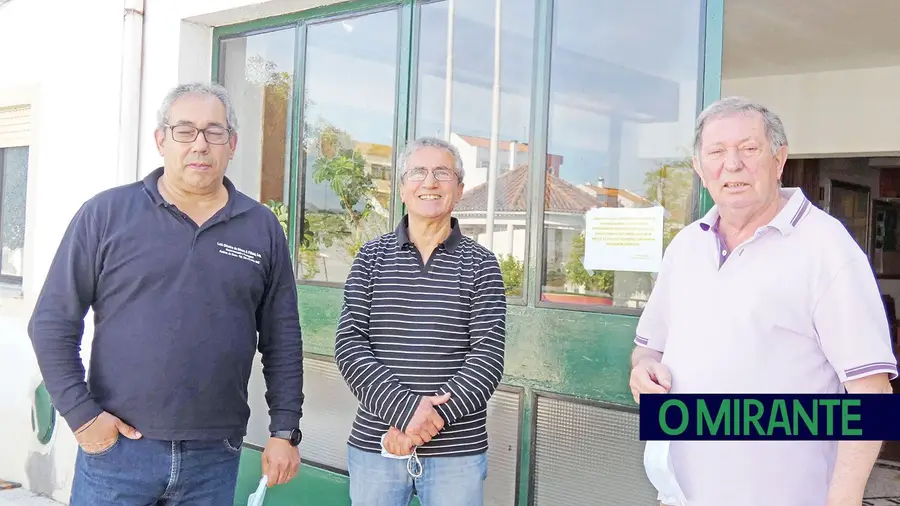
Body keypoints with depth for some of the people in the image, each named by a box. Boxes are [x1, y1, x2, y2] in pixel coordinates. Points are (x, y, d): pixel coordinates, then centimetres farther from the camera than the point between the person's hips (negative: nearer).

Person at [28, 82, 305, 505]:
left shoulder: (263, 228, 5)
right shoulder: (106, 213, -1)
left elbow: (282, 342, 7)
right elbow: (52, 323, 0)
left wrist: (285, 431, 3)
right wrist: (81, 415, -7)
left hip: (216, 456, 2)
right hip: (117, 447, -1)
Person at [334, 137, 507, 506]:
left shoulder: (480, 264, 2)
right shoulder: (372, 257, 5)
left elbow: (488, 356, -5)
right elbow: (349, 344, -3)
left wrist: (432, 416, -17)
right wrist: (405, 409, -17)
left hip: (458, 451, -1)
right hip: (374, 446, 1)